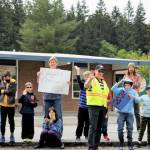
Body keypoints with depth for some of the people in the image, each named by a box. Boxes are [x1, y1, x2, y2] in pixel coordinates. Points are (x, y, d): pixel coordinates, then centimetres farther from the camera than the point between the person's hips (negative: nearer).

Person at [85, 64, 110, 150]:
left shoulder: (104, 82, 19)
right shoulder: (92, 80, -3)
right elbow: (86, 86, -25)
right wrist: (90, 79, -47)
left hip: (103, 107, 7)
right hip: (93, 105, -7)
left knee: (99, 128, 9)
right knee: (93, 127, -12)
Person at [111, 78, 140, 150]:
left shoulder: (133, 91, 6)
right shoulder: (120, 90, 2)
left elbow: (138, 100, 0)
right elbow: (113, 89, -14)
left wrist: (133, 97, -19)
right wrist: (119, 82, -20)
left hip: (130, 113, 1)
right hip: (121, 112, -1)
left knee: (130, 129, 4)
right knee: (120, 129, -2)